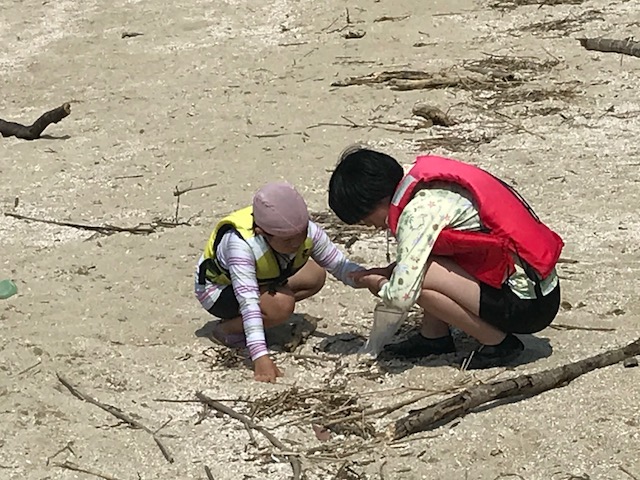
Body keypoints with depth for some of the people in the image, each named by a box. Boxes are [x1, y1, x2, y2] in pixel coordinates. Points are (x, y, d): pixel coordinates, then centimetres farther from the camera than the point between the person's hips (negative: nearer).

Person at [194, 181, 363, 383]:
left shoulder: (308, 231, -24)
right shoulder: (240, 245, -41)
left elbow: (340, 266, -15)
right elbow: (248, 301, -46)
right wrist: (260, 357, -53)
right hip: (217, 289, -7)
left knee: (316, 275, -1)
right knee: (282, 304, -31)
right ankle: (225, 329, -6)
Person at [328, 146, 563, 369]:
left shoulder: (420, 211, -19)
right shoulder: (428, 186, 7)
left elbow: (401, 296, -24)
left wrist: (379, 284, -2)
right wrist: (387, 272, 12)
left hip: (527, 305, -9)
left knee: (420, 278, -18)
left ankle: (498, 343, -4)